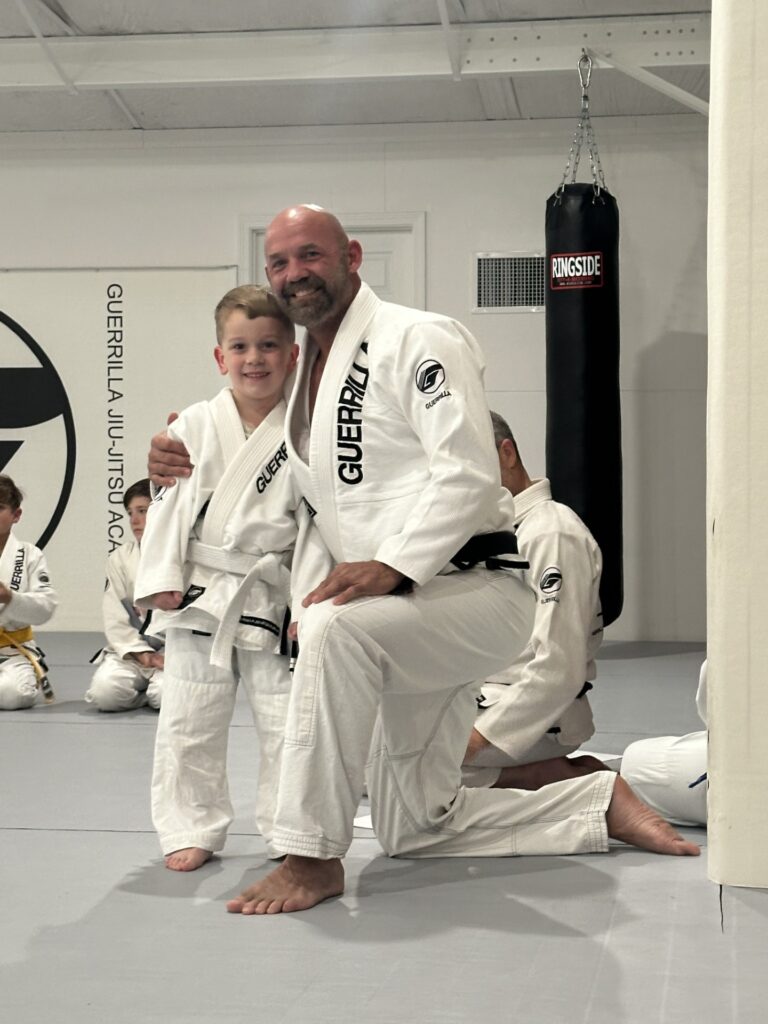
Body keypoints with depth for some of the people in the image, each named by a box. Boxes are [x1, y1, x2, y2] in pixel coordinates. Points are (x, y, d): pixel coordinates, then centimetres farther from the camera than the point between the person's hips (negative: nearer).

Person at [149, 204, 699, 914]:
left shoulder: (418, 340, -12)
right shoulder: (306, 374, 14)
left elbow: (468, 474, -23)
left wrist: (393, 566, -33)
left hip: (477, 589, -9)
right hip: (404, 619, 9)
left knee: (336, 630, -38)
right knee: (413, 830, 12)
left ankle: (313, 857, -26)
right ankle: (603, 803, 27)